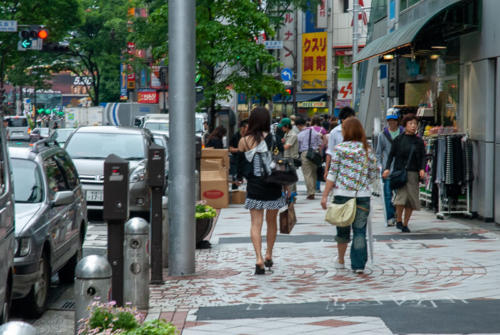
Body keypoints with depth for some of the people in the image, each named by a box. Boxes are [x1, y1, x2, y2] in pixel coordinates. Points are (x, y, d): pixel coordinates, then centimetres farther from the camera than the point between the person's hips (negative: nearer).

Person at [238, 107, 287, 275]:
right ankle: (269, 256, 28)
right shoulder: (273, 139, -7)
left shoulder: (244, 141, -4)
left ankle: (259, 259, -13)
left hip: (254, 187, 0)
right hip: (273, 186, 0)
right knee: (271, 221, 17)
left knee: (256, 223, 1)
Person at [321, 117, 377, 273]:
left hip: (342, 193, -1)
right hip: (363, 195, 2)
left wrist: (325, 196, 0)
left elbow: (332, 174, -4)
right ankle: (359, 265, -1)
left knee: (342, 228, 14)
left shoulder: (340, 148, -2)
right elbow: (373, 174, 12)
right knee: (360, 230, 4)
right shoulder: (368, 150, 7)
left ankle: (341, 260, 28)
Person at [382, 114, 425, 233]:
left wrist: (422, 169, -10)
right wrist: (387, 168, -7)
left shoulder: (419, 141, 9)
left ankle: (405, 224, 13)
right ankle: (398, 220, 2)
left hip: (413, 173, 3)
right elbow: (391, 155, 5)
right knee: (401, 195, -17)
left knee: (411, 199, 2)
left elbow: (423, 156, 7)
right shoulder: (398, 139, 3)